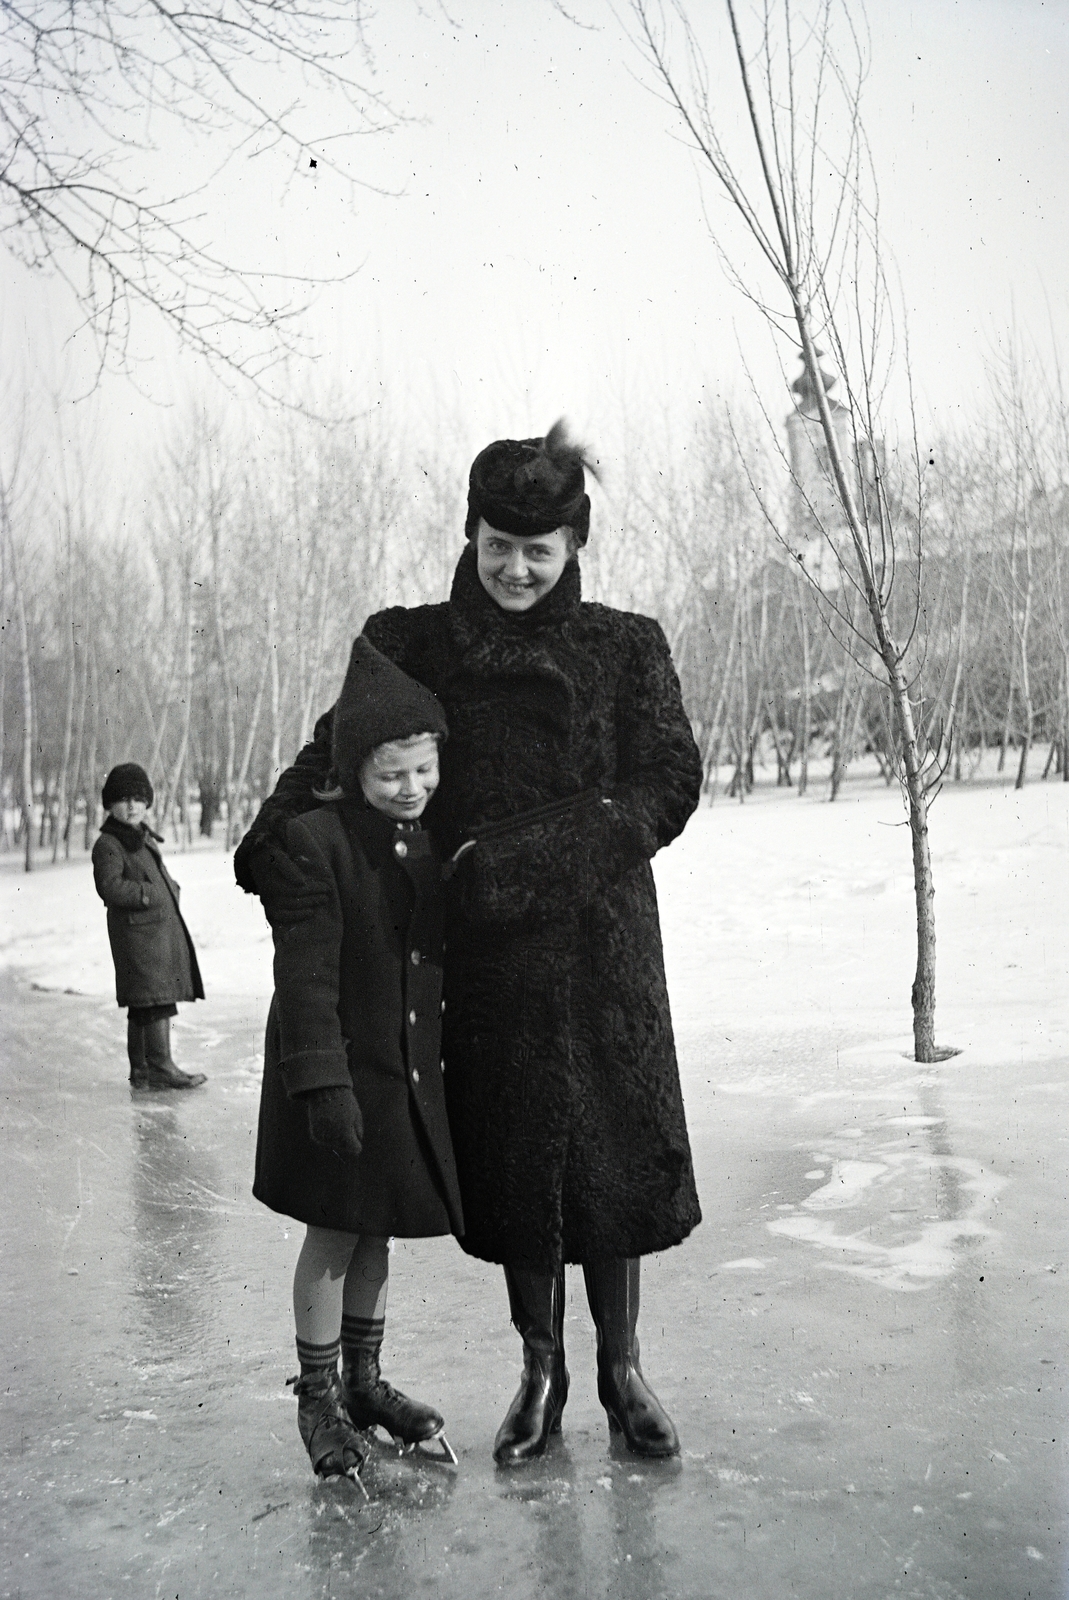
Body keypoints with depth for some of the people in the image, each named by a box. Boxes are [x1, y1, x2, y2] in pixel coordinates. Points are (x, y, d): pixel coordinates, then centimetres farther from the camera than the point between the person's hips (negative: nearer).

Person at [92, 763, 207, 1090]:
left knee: (142, 1006, 13)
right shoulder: (108, 845, -8)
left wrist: (171, 889, 13)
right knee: (157, 998, -11)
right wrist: (147, 893, -19)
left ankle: (141, 1069, 19)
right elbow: (109, 886, -19)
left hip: (163, 928, 9)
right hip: (138, 932, -9)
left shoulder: (146, 838, 20)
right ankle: (160, 1067, -7)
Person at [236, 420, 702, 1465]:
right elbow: (338, 752, -1)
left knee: (611, 1148, 4)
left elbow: (670, 783, -6)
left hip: (601, 943, 0)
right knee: (511, 1155, 8)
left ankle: (621, 1370, 25)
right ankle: (540, 1374, 28)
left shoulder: (627, 649, 2)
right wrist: (273, 842, -21)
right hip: (484, 949, 1)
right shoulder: (410, 645, 5)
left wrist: (528, 854, -17)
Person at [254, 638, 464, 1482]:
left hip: (412, 1070, 6)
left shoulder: (436, 840, 3)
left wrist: (454, 1057, 14)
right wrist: (323, 1079, -22)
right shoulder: (316, 839, -17)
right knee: (334, 1230, 5)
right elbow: (307, 973, -19)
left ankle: (363, 1379, 33)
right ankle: (318, 1396, 23)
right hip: (339, 1071, -6)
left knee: (377, 1230, 17)